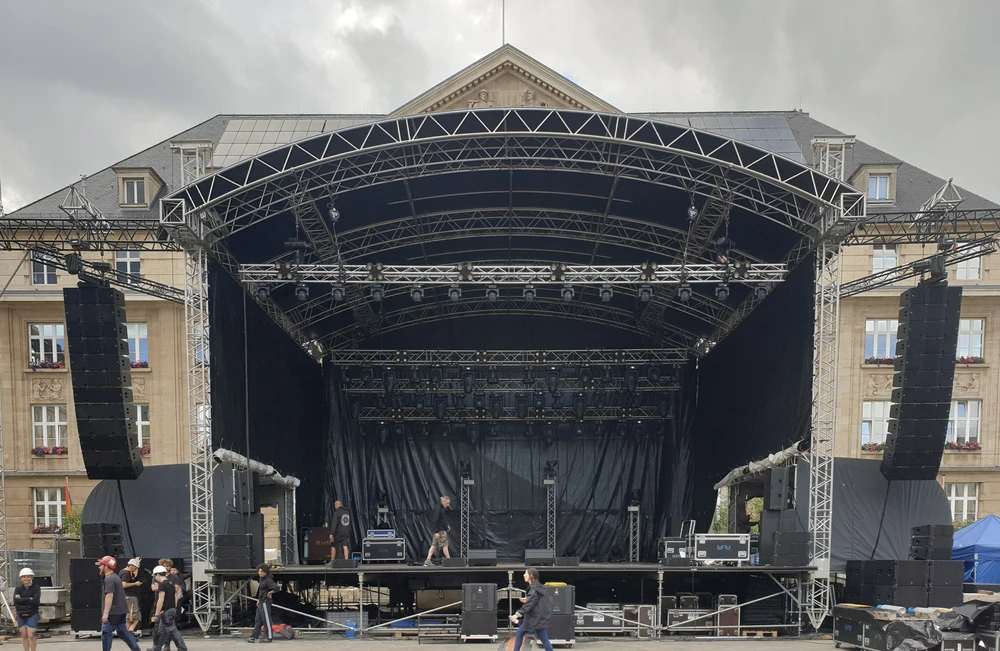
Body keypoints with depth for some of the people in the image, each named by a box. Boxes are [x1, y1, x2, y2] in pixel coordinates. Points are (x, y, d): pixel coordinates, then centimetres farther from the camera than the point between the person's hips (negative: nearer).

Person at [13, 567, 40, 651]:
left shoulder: (36, 588, -3)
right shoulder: (18, 589, 4)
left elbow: (35, 600, -17)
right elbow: (16, 600, -12)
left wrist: (21, 600, -12)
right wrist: (29, 599, -17)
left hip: (32, 615, -3)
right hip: (21, 615, 3)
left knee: (31, 635, -7)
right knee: (24, 635, 8)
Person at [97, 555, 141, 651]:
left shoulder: (109, 579, -14)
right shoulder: (116, 577, 17)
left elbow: (109, 596, -24)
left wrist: (105, 613, -27)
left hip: (113, 612, -10)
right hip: (121, 610, 10)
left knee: (106, 632, -2)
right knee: (122, 631, 12)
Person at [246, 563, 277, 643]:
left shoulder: (268, 580, -18)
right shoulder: (261, 579, 12)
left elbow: (276, 588, -33)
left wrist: (270, 593, -16)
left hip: (265, 602, -10)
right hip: (261, 602, 10)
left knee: (266, 619, -3)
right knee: (258, 619, 12)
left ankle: (269, 637, 4)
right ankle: (253, 636, 16)